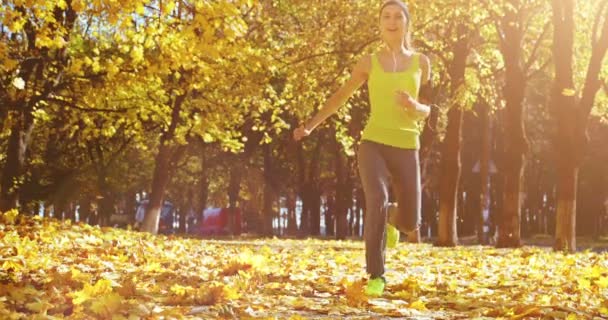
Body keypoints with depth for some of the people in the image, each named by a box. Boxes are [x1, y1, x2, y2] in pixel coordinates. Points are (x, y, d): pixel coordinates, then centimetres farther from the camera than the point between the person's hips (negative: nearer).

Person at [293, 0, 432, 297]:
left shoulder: (421, 62, 9)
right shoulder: (369, 63, 8)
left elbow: (426, 111, 13)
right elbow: (340, 96, 19)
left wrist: (413, 106, -12)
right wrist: (311, 125, 10)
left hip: (406, 149, 1)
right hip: (373, 144, -1)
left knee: (410, 224, 2)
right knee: (377, 202, -27)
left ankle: (393, 222, 41)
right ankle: (376, 275, -16)